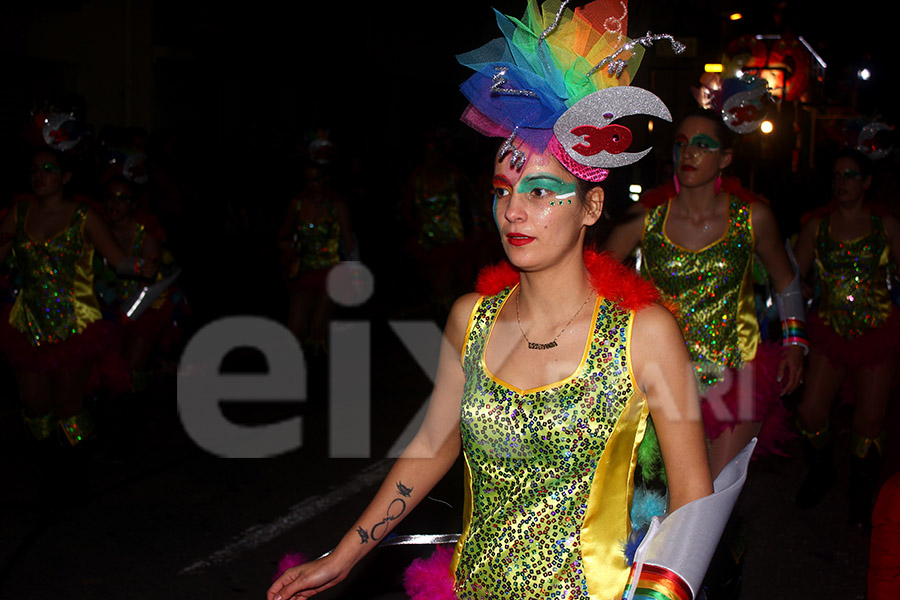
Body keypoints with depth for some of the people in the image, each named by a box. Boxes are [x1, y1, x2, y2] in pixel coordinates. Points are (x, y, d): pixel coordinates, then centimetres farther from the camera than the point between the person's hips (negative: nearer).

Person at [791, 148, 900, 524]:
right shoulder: (816, 225, 4)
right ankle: (821, 472, 26)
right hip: (830, 332, 1)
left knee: (869, 422, 1)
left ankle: (863, 495, 25)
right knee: (810, 414, -6)